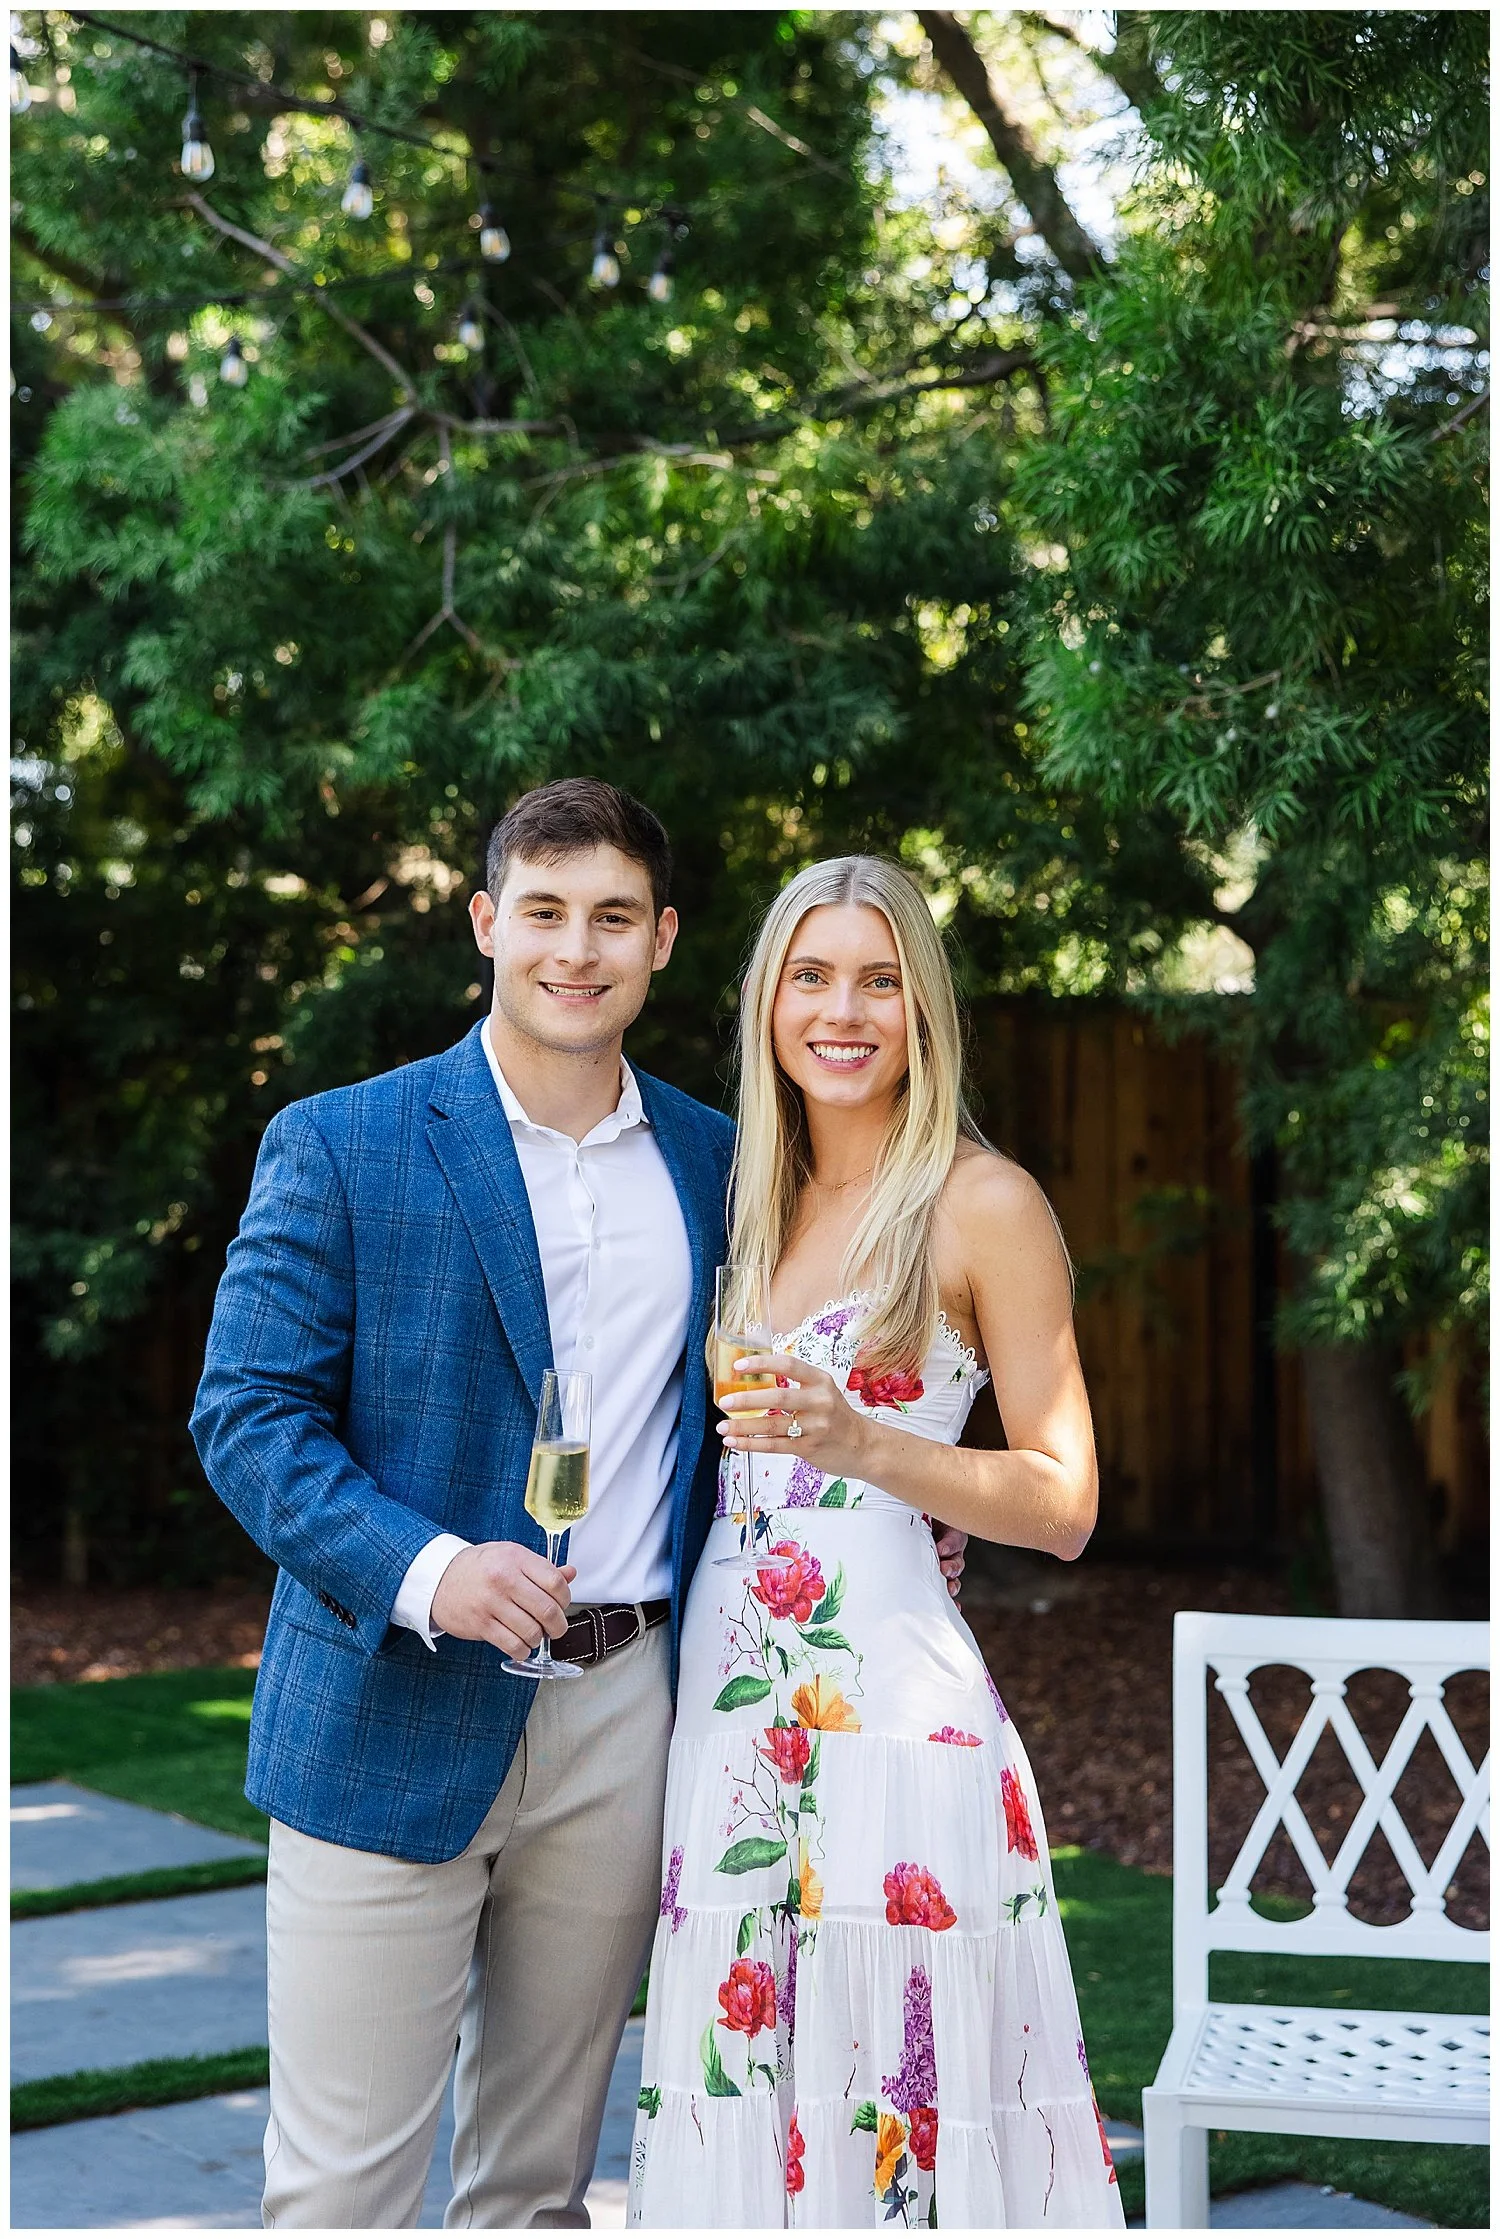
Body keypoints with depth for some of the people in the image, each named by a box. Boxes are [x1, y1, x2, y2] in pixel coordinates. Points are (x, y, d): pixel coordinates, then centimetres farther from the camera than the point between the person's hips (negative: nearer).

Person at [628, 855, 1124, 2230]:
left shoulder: (985, 1205, -4)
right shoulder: (754, 1196, 15)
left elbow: (1064, 1504, -7)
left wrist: (861, 1444, -19)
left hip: (887, 1697, -6)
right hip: (728, 1689, 6)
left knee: (889, 2105, -3)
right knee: (741, 2101, 8)